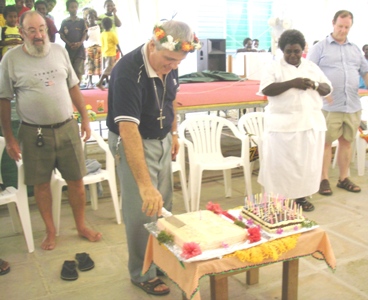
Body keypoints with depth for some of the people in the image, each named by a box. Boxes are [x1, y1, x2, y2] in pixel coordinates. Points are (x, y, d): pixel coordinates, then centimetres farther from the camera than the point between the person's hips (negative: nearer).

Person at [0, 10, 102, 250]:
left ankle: (82, 226, 27)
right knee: (41, 183, 9)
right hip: (34, 133, -2)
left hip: (67, 127, 2)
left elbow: (73, 86, 11)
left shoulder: (59, 51, 3)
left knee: (76, 180, 8)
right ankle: (51, 231, 28)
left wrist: (85, 118, 8)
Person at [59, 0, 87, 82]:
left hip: (79, 48, 0)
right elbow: (61, 35, 3)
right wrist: (69, 43, -14)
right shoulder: (64, 22, 5)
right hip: (68, 48, 0)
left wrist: (80, 42, -15)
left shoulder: (81, 21, 6)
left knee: (79, 71, -7)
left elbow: (85, 34, 4)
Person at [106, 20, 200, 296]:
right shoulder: (128, 72, -29)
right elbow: (128, 130, -38)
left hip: (162, 140, 7)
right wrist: (145, 185, -42)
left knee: (163, 206, 13)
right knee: (143, 211, 0)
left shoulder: (168, 65, -6)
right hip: (133, 142, -6)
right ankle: (142, 274, 20)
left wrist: (174, 132, 14)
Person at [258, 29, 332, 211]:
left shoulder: (312, 67, 13)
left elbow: (328, 89, 12)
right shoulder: (274, 67, 0)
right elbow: (266, 90, -14)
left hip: (311, 122, 4)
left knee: (307, 162, 8)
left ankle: (301, 196, 21)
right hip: (283, 124, -4)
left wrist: (314, 85, -10)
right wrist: (292, 83, -21)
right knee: (281, 162, -1)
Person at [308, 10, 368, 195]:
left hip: (353, 106, 5)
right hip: (329, 106, -5)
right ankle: (323, 180, 11)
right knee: (325, 142, 1)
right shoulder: (320, 47, 2)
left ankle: (343, 178, 22)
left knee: (346, 142, 10)